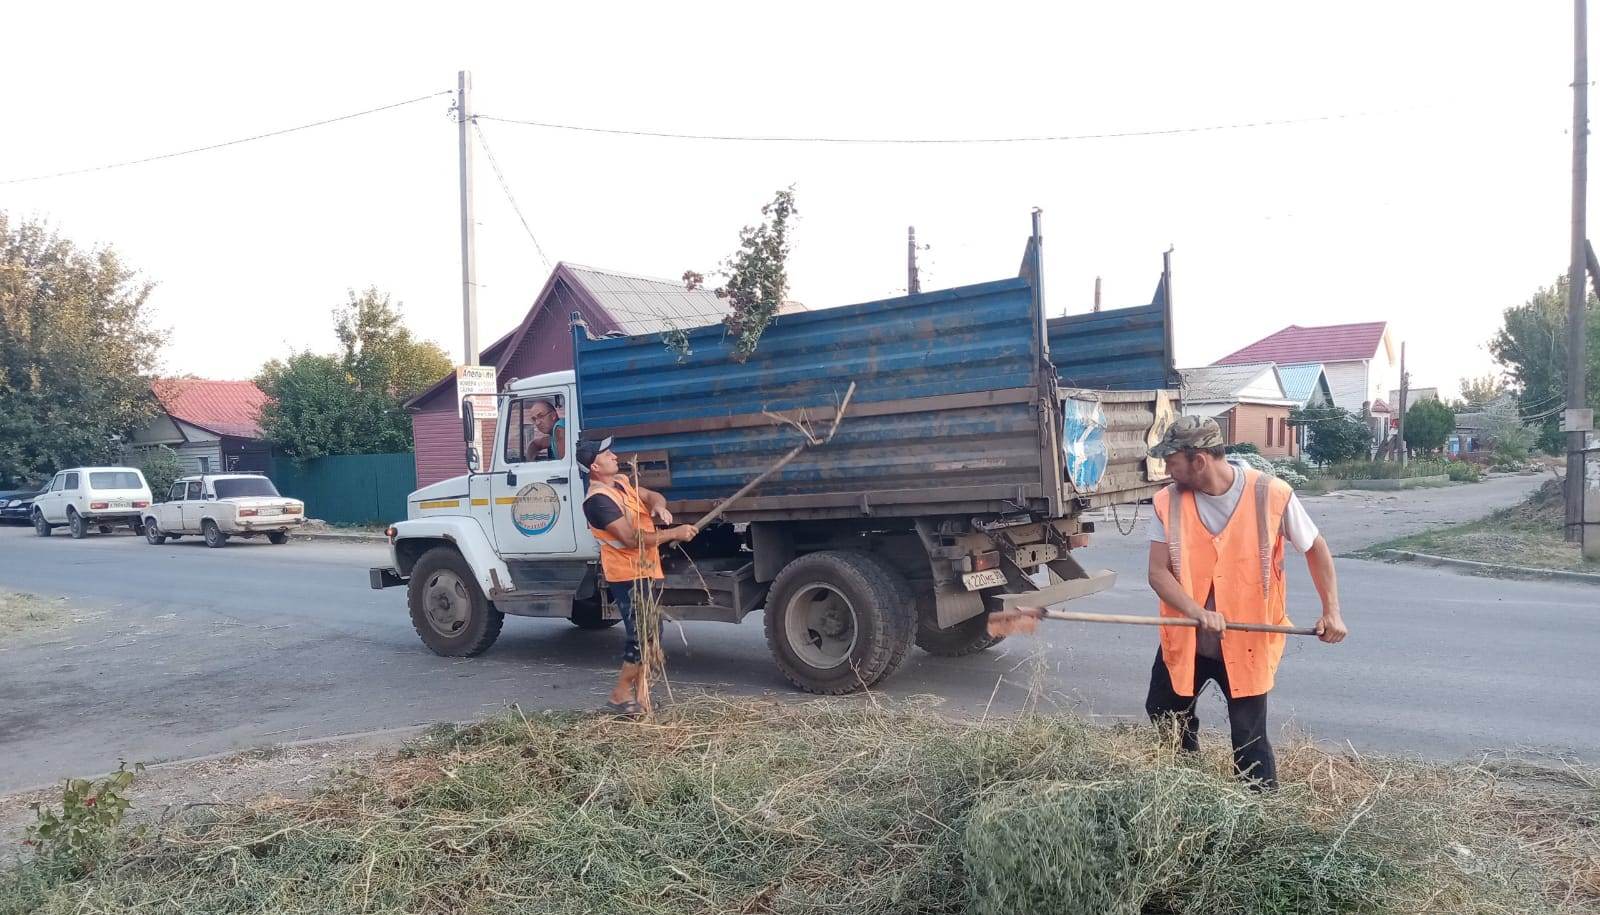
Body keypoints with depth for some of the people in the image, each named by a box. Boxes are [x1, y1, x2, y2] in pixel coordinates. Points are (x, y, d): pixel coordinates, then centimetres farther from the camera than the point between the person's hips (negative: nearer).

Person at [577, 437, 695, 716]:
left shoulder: (621, 482, 10)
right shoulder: (598, 499, -20)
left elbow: (652, 496, 14)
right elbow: (631, 538, -26)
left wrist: (658, 506, -12)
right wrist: (674, 533, -21)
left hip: (645, 572, 10)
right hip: (629, 577, -10)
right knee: (642, 637, -9)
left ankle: (641, 694, 25)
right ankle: (619, 696, 5)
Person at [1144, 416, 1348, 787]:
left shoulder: (1271, 494, -16)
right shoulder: (1169, 501, -9)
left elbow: (1316, 549, -1)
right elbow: (1158, 572, -12)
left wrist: (1331, 612, -8)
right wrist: (1199, 613, -27)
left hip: (1247, 643, -4)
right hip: (1185, 639, 4)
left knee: (1249, 737, -2)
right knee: (1163, 716, 20)